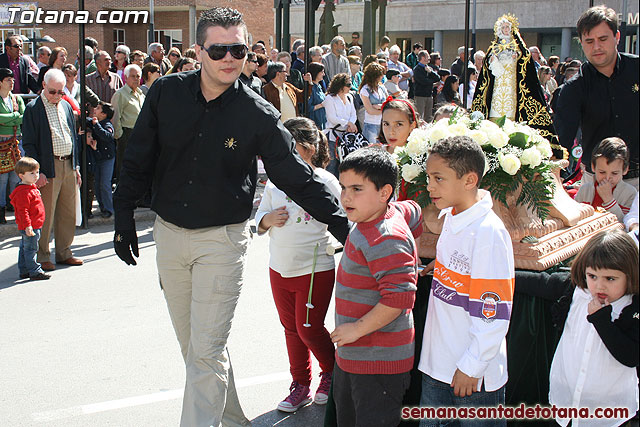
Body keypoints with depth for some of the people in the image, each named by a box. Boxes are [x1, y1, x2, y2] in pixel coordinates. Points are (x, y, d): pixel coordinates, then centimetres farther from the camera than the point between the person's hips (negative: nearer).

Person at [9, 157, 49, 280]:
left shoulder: (32, 188, 16)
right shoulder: (23, 192, -19)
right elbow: (22, 211, -24)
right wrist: (27, 226, -28)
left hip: (35, 225, 11)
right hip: (30, 227, -11)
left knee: (25, 248, 16)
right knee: (31, 248, -5)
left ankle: (24, 271, 24)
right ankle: (35, 271, -2)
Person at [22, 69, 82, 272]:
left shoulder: (66, 106, 14)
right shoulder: (33, 108, -5)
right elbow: (28, 143, -7)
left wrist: (76, 166, 14)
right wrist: (38, 171, -14)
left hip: (68, 165, 6)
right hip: (48, 169, -6)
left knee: (68, 213, 10)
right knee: (45, 215, -2)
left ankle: (63, 253, 22)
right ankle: (42, 257, 8)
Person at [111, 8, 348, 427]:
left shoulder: (258, 114, -10)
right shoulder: (166, 93, -3)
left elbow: (297, 176, -7)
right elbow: (139, 159, 6)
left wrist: (342, 224, -12)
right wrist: (125, 216, 4)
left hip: (223, 239, -4)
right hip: (169, 233, 4)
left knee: (206, 352, -6)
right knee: (193, 344, 15)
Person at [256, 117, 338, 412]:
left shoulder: (326, 182, -10)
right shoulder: (274, 182, 3)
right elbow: (259, 221, 8)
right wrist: (269, 220, -12)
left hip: (315, 269, -5)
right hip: (280, 268, 5)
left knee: (309, 329, -1)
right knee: (291, 329, 13)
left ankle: (332, 373, 27)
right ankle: (301, 386, 28)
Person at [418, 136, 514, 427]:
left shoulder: (489, 233, -21)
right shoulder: (451, 217, 4)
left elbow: (494, 314, -21)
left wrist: (471, 367, -17)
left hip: (473, 373, -8)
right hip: (437, 364, 8)